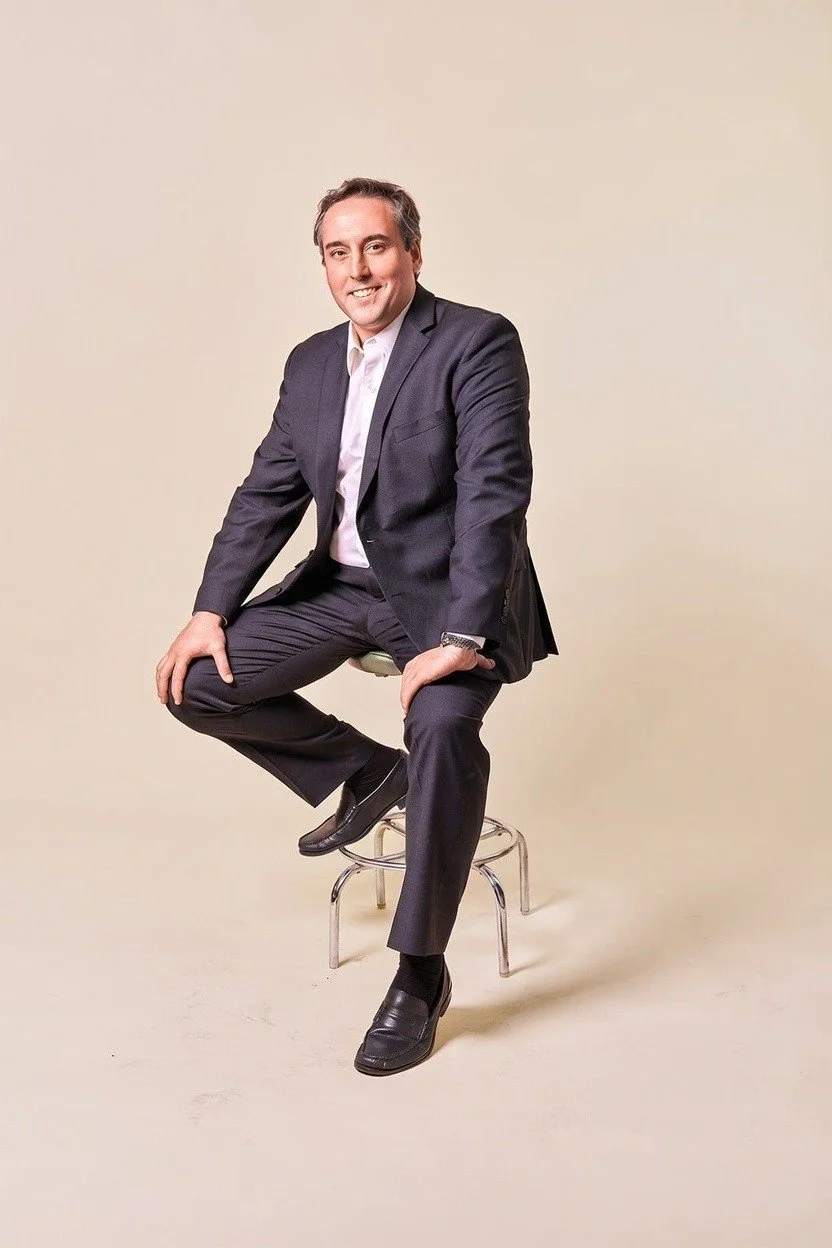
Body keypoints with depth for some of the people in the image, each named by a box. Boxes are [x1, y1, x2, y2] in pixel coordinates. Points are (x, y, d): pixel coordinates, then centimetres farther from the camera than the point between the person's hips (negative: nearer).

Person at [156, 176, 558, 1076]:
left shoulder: (478, 343, -12)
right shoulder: (311, 363, 8)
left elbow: (494, 493, -21)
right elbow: (267, 494, 10)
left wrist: (459, 638, -30)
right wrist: (210, 611, -2)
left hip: (445, 592, -6)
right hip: (342, 586, 6)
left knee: (444, 723, -34)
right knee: (195, 685, -5)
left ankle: (420, 975, -17)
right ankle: (365, 774, 16)